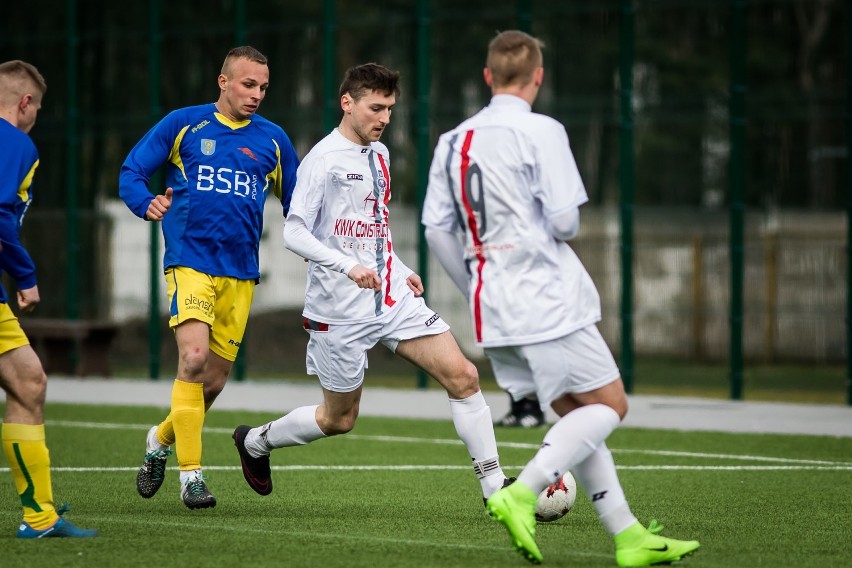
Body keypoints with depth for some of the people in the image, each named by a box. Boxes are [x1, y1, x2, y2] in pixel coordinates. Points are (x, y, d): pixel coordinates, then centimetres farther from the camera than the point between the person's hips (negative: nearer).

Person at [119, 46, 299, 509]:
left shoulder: (272, 140, 11)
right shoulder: (183, 124, 2)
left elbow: (297, 204, 18)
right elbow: (131, 172, 4)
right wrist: (147, 204, -17)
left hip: (240, 272, 4)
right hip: (190, 259, -4)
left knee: (214, 380, 6)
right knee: (194, 357, -22)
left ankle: (162, 439, 34)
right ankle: (190, 472, -15)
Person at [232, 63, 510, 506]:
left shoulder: (379, 155, 13)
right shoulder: (323, 161, -12)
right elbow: (294, 234, -17)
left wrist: (400, 270, 14)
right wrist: (348, 266, -29)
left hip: (394, 299, 6)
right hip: (340, 311, -6)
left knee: (462, 375, -9)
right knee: (338, 420, 6)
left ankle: (494, 486, -6)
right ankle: (255, 441, 34)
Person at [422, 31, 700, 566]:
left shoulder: (454, 141, 9)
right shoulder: (541, 132, -10)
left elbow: (437, 227, 9)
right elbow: (564, 219, -16)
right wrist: (567, 229, 9)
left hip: (492, 307, 7)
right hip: (548, 299, -7)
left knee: (577, 414, 12)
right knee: (609, 404, 2)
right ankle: (521, 495, -16)